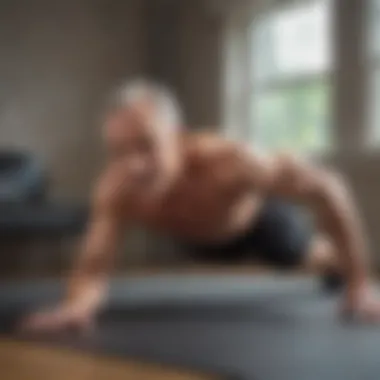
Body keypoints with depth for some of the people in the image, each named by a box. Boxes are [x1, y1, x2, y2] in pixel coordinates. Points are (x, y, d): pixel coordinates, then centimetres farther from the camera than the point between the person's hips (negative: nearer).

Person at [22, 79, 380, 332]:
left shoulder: (225, 162, -51)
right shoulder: (114, 190, -41)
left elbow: (326, 185, -41)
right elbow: (93, 268, -36)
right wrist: (77, 304, -61)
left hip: (256, 216, -4)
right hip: (202, 238, 4)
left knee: (308, 253, 29)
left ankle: (341, 265, 66)